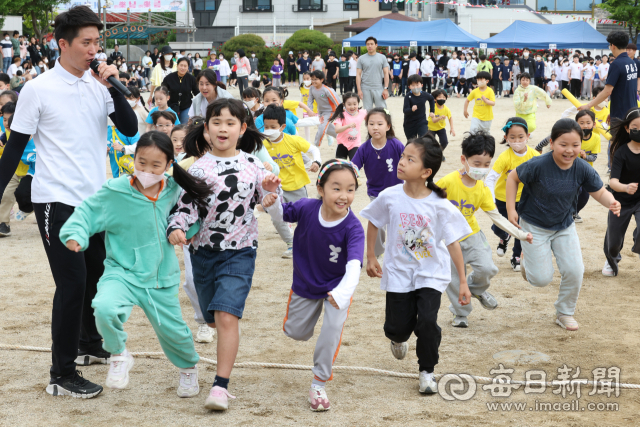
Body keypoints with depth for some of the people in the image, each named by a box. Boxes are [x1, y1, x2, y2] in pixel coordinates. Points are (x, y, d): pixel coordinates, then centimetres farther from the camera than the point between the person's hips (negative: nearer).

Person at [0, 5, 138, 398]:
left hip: (96, 198, 5)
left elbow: (130, 128, -1)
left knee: (97, 275, 15)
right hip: (56, 200, -5)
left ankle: (90, 344, 38)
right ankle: (62, 377, 0)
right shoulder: (38, 89, -8)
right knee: (72, 283, -8)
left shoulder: (99, 85, 5)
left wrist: (112, 87, -11)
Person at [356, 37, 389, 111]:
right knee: (367, 110, 4)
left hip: (379, 89, 0)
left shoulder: (382, 57, 6)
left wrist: (385, 89, -4)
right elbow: (358, 75, 4)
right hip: (366, 89, 0)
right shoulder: (362, 59, 5)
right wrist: (359, 90, -5)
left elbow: (386, 73, 4)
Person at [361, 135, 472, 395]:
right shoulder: (390, 197, -11)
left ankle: (427, 371, 9)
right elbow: (373, 224, 8)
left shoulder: (439, 205, -17)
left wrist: (463, 282, -9)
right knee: (398, 326, 5)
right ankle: (398, 337, 46)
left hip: (431, 273, -2)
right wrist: (371, 258, 9)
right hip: (399, 272, 2)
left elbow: (453, 243, -11)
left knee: (427, 322, -15)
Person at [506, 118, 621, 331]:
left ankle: (564, 313, 21)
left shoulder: (582, 169, -16)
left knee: (574, 271, -4)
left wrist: (611, 203, -32)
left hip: (564, 227, 4)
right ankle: (526, 259, 33)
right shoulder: (538, 165, -26)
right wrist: (511, 209, -15)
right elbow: (513, 177, -11)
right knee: (542, 279, -3)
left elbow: (600, 192, -9)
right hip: (534, 226, -3)